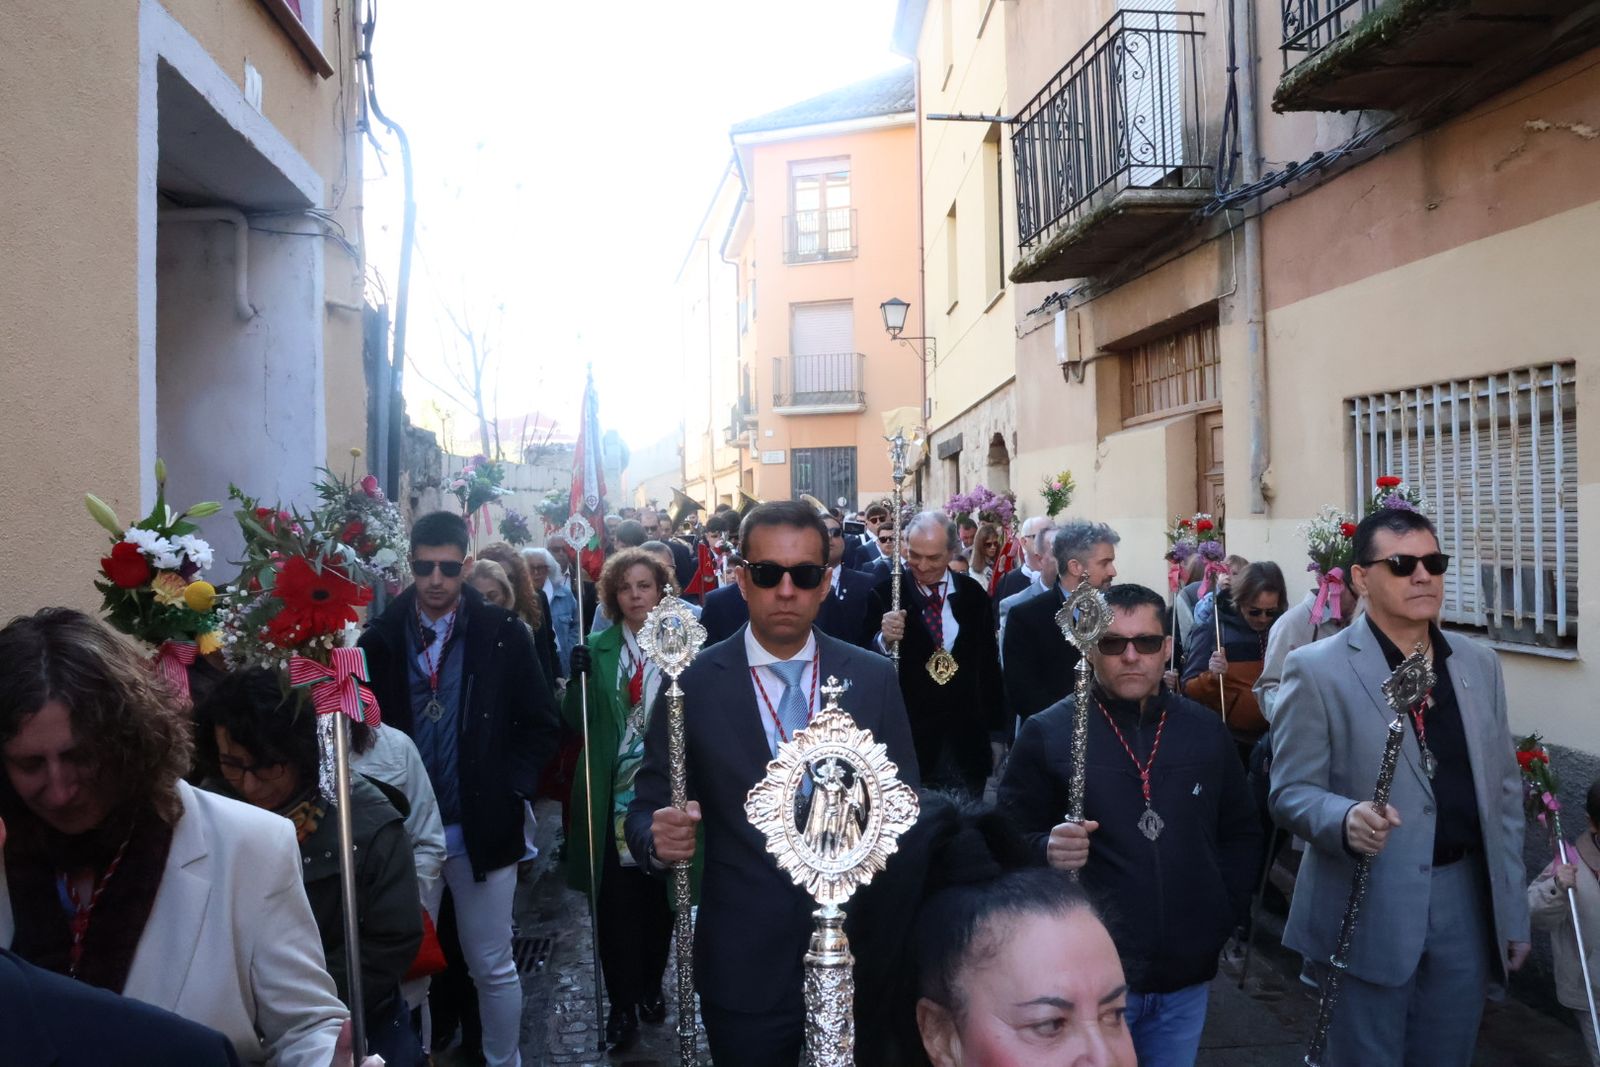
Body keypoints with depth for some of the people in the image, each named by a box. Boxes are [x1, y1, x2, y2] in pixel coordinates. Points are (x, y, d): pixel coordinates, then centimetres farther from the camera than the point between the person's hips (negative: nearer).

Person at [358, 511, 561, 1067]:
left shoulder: (503, 634, -4)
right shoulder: (381, 637, 0)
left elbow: (540, 724, 0)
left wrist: (510, 790, -8)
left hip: (482, 829, -1)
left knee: (493, 968, 10)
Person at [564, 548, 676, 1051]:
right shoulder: (598, 649, 3)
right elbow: (577, 724, 0)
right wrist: (581, 677, -14)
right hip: (612, 794, 1)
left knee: (659, 896, 12)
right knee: (615, 902, 1)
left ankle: (650, 986, 33)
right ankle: (622, 1004, 15)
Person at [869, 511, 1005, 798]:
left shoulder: (973, 594, 3)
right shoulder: (886, 594, -5)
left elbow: (989, 665, 11)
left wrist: (997, 733, 12)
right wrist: (884, 639, -25)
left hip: (967, 741, 2)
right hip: (908, 738, -2)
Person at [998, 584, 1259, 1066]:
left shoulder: (1207, 731, 4)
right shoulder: (1047, 733, -9)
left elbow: (1241, 833, 13)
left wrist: (1221, 921, 5)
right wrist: (1046, 849, -25)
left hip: (1187, 976, 4)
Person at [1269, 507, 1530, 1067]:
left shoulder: (1479, 664, 8)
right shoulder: (1317, 669, -10)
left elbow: (1503, 791, 11)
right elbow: (1291, 790, -10)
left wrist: (1512, 911, 11)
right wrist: (1345, 818, -31)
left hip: (1467, 900, 5)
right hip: (1369, 907, -5)